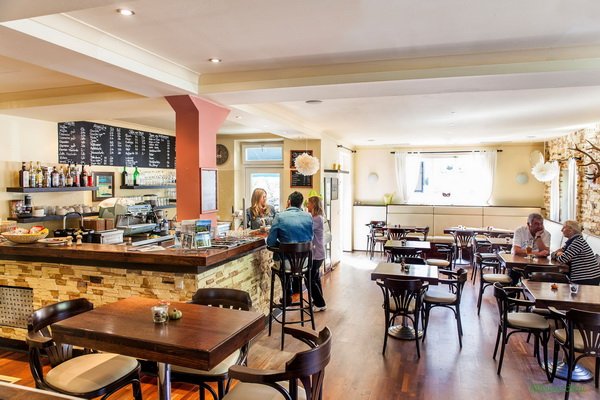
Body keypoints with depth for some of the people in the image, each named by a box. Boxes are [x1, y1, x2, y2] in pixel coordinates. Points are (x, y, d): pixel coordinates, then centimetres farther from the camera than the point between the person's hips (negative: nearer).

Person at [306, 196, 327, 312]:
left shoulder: (317, 219, -19)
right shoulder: (316, 218, 12)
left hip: (316, 254, -10)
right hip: (316, 253, 10)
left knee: (310, 279, -2)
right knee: (315, 278, 18)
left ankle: (320, 304, 7)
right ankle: (318, 301, 31)